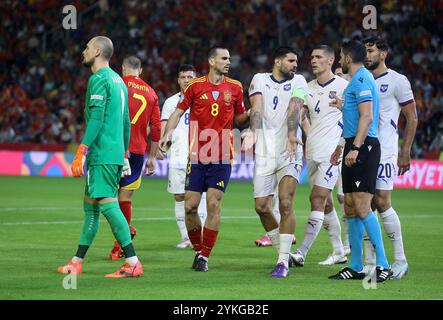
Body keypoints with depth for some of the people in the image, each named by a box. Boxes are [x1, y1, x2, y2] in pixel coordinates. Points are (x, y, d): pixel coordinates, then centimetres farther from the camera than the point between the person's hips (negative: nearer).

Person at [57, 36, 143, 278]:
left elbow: (96, 119, -19)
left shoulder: (99, 79, -11)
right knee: (90, 205, 14)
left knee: (107, 204, -12)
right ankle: (77, 262, 20)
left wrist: (81, 153, -20)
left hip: (101, 154, -10)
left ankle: (133, 263, -16)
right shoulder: (118, 80, 18)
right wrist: (124, 155, 27)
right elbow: (126, 122, 22)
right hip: (116, 153, 10)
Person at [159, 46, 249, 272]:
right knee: (190, 206, -2)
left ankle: (205, 256, 2)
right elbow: (178, 112, 7)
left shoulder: (235, 88, 7)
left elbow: (239, 118, 17)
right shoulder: (195, 86, 2)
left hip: (222, 157, 0)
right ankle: (198, 250, 18)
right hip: (196, 155, 0)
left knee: (213, 205, -6)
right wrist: (167, 134, -7)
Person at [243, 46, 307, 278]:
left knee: (285, 204, -13)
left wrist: (292, 136, -29)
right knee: (261, 207, 2)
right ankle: (283, 252, 20)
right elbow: (257, 107, -8)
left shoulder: (298, 82, 5)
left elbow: (294, 107, -12)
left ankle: (283, 261, -9)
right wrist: (253, 133, -27)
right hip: (264, 153, 2)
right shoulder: (259, 80, 9)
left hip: (289, 153, -2)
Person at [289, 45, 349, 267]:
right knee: (325, 203, 11)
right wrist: (310, 137, 14)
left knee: (317, 200, -12)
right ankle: (339, 252, 19)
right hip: (312, 152, 7)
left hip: (331, 152, -7)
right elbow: (302, 115, 26)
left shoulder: (343, 86, -6)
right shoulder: (309, 88, 12)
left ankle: (302, 253, -15)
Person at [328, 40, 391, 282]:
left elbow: (367, 116, -20)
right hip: (355, 147, 10)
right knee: (350, 208, 9)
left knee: (362, 207, -15)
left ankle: (382, 264, -16)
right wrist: (343, 106, 44)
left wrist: (355, 148, -25)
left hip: (363, 146, -10)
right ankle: (356, 267, 13)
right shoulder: (358, 80, 21)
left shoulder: (361, 80, -11)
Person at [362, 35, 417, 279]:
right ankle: (370, 263, 6)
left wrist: (405, 153, -7)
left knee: (382, 203, -12)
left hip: (384, 151, -6)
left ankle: (400, 260, -2)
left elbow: (412, 118, -2)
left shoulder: (397, 81, -2)